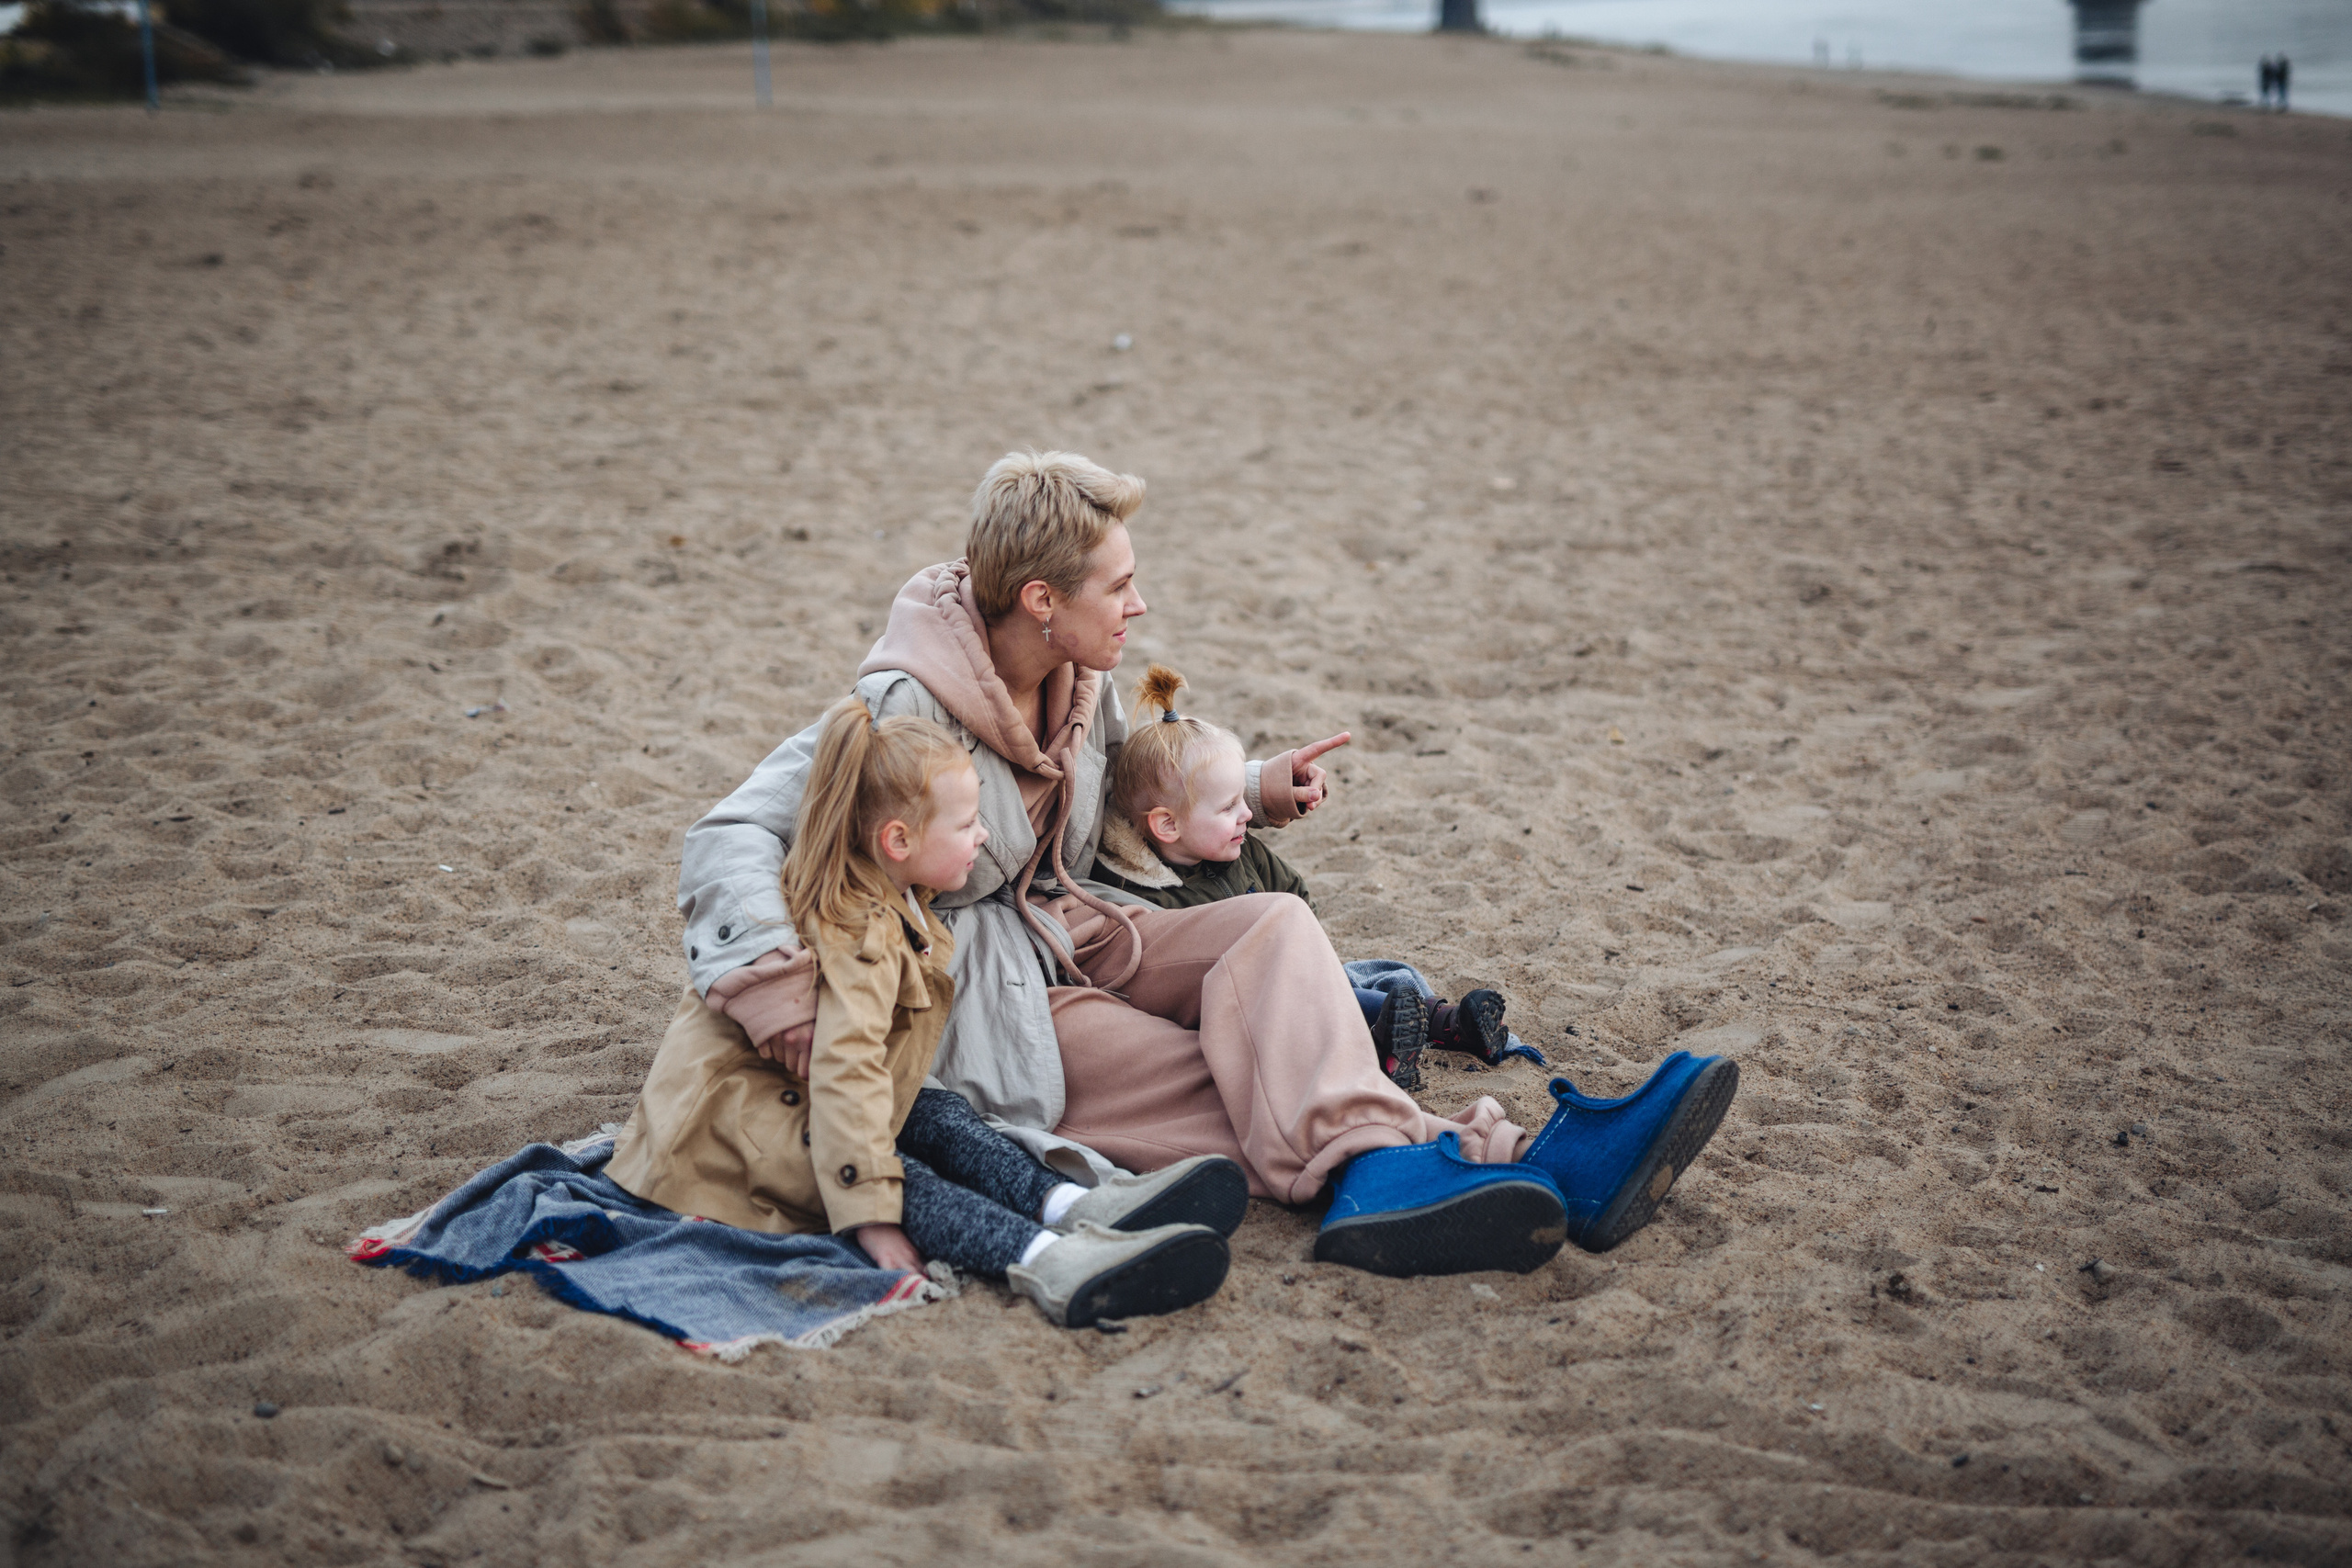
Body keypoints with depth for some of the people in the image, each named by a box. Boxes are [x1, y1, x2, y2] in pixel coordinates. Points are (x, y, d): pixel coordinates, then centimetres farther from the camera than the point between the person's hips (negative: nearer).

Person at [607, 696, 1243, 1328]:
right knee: (902, 1177, -29)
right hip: (739, 1107, -10)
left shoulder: (891, 898, 8)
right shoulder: (862, 934, -25)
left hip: (797, 1097, 10)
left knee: (941, 1116, -7)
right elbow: (845, 1070, -35)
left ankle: (1069, 1206, -27)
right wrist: (870, 1216, -39)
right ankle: (1043, 1260, -49)